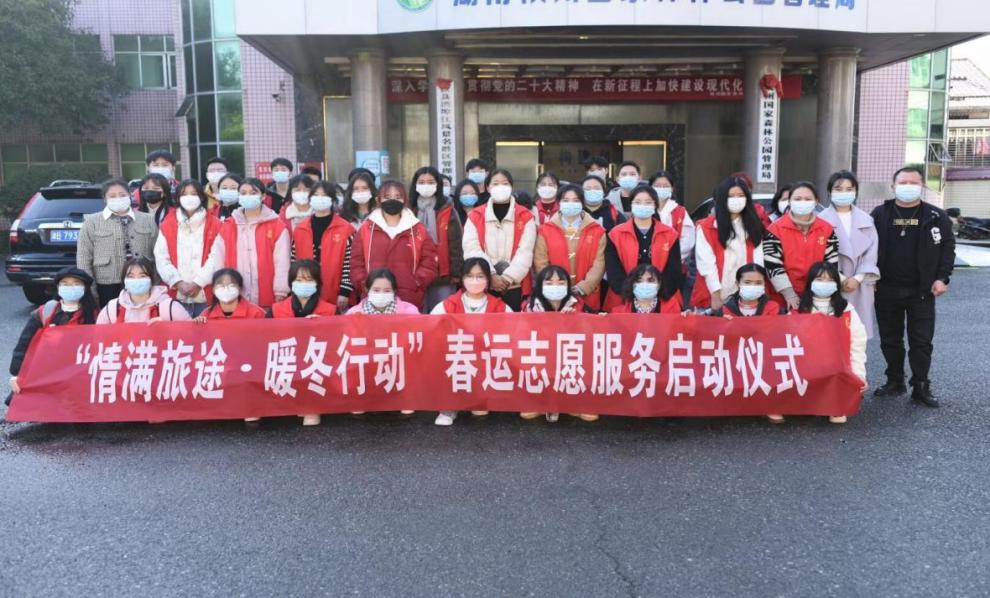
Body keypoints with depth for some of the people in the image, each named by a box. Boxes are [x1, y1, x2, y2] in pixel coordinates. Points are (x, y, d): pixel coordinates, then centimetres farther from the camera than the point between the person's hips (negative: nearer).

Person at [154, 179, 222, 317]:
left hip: (205, 294, -1)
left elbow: (215, 258, -3)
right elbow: (161, 258, 4)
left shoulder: (214, 224, 5)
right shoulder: (167, 224, 10)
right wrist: (178, 282, -8)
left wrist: (198, 282, -11)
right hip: (176, 295, 1)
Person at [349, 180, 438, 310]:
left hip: (410, 300, 0)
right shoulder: (366, 228, 9)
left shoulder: (418, 229, 7)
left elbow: (429, 261, 5)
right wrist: (364, 284, -4)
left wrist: (417, 283, -6)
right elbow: (356, 261, 7)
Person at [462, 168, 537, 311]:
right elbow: (472, 250, -3)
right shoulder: (475, 217, 6)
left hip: (515, 286, 0)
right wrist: (491, 276, -14)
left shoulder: (526, 216, 5)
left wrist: (508, 277, -15)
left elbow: (525, 251, -4)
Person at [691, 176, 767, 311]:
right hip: (714, 297, -3)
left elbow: (758, 261, 3)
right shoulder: (706, 227, -2)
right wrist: (716, 294, -16)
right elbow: (706, 263, -9)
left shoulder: (754, 226, 11)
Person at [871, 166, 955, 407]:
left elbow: (948, 247, 3)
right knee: (890, 339, 10)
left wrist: (942, 277, -7)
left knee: (921, 341, 2)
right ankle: (895, 381, 23)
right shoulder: (880, 214, 3)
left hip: (921, 291, -1)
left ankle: (921, 387, 11)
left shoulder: (936, 217, 1)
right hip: (886, 290, 1)